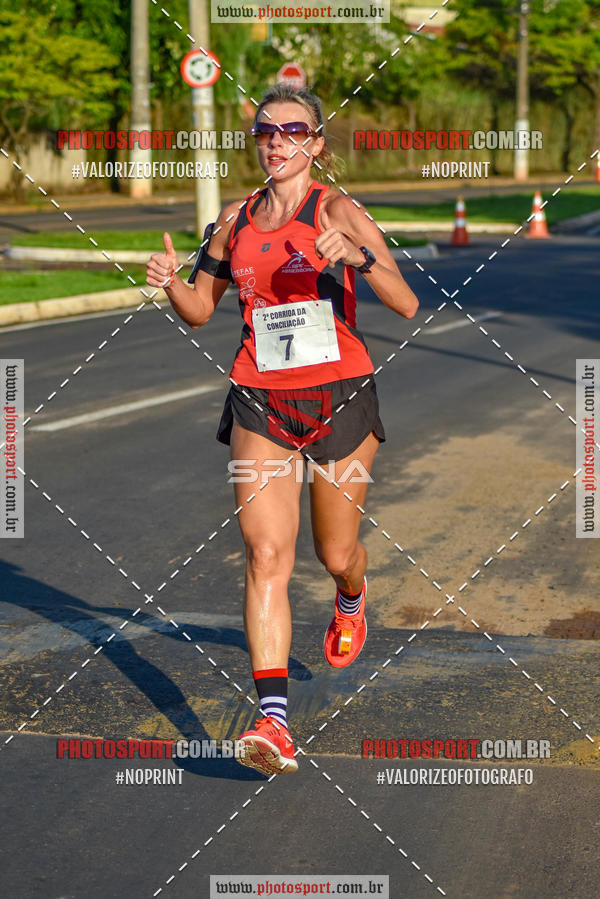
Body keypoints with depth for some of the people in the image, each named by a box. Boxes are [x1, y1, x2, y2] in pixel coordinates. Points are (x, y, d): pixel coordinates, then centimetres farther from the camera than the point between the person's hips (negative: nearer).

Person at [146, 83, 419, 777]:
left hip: (339, 398, -2)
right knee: (266, 554, -12)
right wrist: (171, 282, -5)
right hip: (260, 405, 2)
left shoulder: (337, 212, -7)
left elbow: (406, 305, -14)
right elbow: (200, 309, 17)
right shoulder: (235, 221, 6)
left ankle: (351, 600, 51)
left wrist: (357, 254, -32)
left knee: (336, 553, 12)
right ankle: (273, 721, -18)